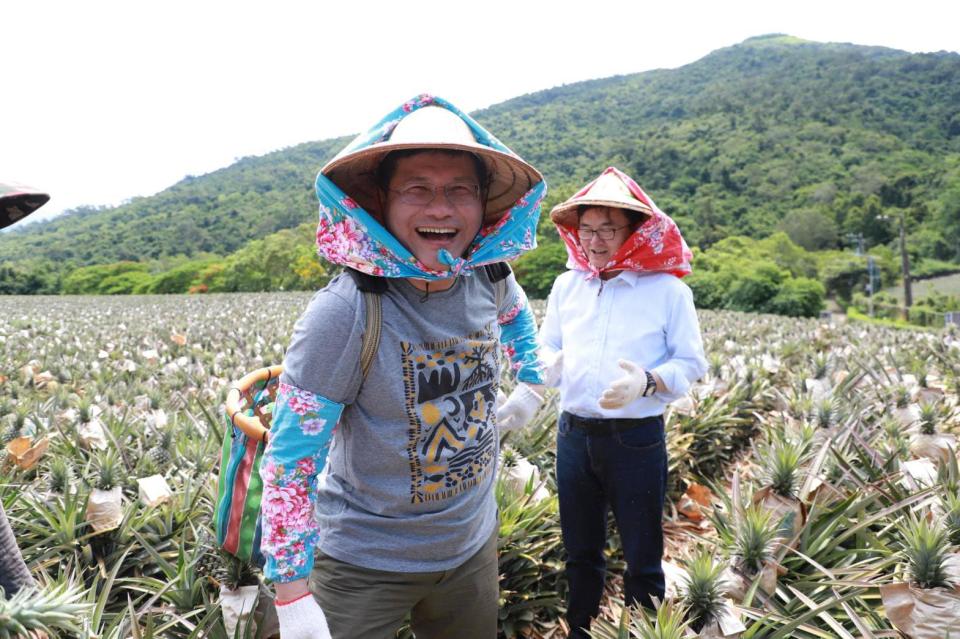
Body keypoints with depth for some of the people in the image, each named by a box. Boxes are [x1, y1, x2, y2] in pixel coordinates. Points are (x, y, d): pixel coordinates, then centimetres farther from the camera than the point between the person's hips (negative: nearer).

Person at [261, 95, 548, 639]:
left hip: (472, 545, 6)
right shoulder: (346, 313, -26)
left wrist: (533, 385, 17)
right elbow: (289, 460, -22)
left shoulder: (489, 281, -10)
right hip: (365, 562, -5)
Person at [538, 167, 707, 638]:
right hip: (574, 434, 4)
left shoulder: (668, 290, -8)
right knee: (580, 551, 19)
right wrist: (545, 364, -10)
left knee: (641, 557, 10)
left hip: (637, 439, -4)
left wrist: (647, 383, -23)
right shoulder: (566, 285, 5)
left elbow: (690, 363, -4)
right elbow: (548, 347, 14)